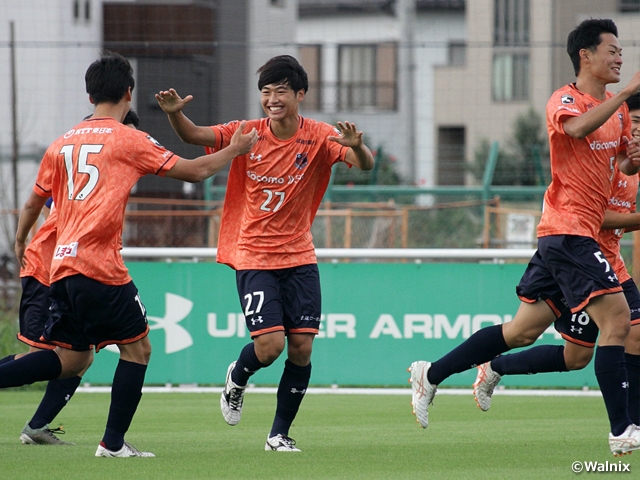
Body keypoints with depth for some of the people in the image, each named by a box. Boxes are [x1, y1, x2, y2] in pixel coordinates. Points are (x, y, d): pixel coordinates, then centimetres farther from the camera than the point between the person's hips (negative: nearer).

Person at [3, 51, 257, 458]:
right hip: (100, 266, -6)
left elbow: (34, 203, 24)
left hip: (62, 267, 6)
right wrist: (235, 150, 19)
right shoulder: (128, 139, -2)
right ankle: (113, 443, 1)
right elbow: (195, 171, 2)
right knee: (138, 347, 6)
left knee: (72, 359, 13)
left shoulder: (62, 144, 15)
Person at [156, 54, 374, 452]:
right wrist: (175, 114, -32)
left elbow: (365, 165, -17)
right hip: (253, 258, -2)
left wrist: (357, 147, -40)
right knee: (269, 345, -14)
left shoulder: (318, 137, -6)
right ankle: (237, 379, 22)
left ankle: (280, 434, 13)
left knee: (301, 347, -3)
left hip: (299, 258, 2)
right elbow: (193, 136, -10)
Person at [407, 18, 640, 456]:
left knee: (522, 331, 12)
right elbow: (577, 127, -33)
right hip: (568, 228, -9)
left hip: (578, 234, 9)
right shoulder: (564, 100, -10)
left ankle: (431, 375, 22)